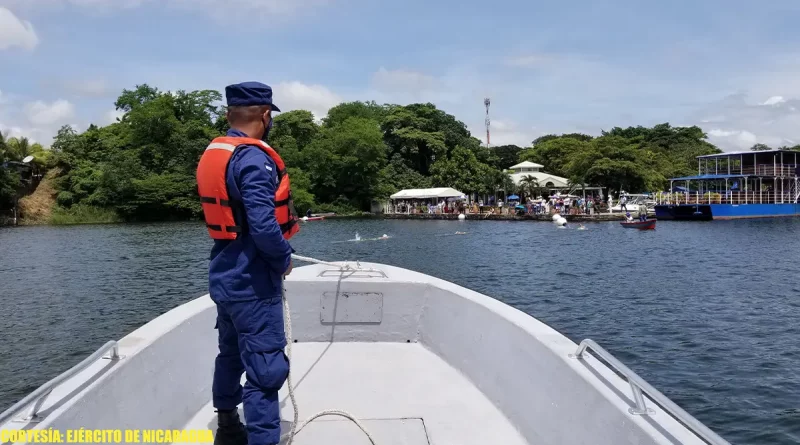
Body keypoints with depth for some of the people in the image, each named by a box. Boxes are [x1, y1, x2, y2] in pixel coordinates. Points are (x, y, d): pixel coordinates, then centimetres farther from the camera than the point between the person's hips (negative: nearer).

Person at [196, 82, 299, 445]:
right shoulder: (252, 158, -20)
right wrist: (284, 258, -11)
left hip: (225, 276, 10)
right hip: (252, 282, -10)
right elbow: (263, 226, -28)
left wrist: (284, 230, 10)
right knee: (265, 370, -5)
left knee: (231, 354, 22)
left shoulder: (212, 154, 9)